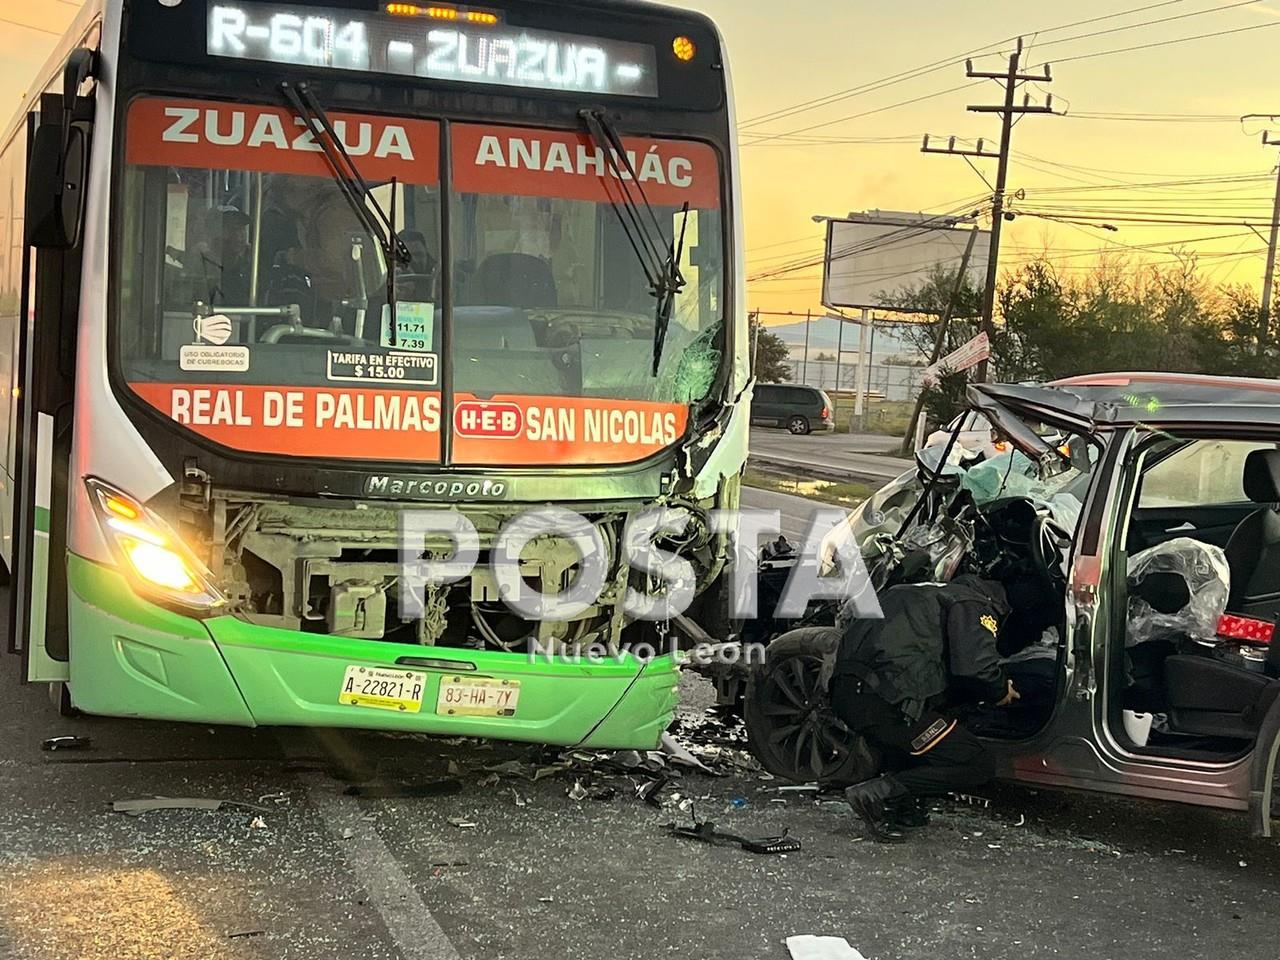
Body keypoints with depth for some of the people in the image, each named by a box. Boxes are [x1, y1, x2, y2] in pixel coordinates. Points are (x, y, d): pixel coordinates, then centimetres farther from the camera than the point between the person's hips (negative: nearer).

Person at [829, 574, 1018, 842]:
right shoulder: (973, 604, 8)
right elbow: (977, 666, -10)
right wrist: (1001, 692, 12)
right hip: (883, 703, -9)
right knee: (979, 766, 0)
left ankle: (903, 807, 20)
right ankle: (878, 793, -10)